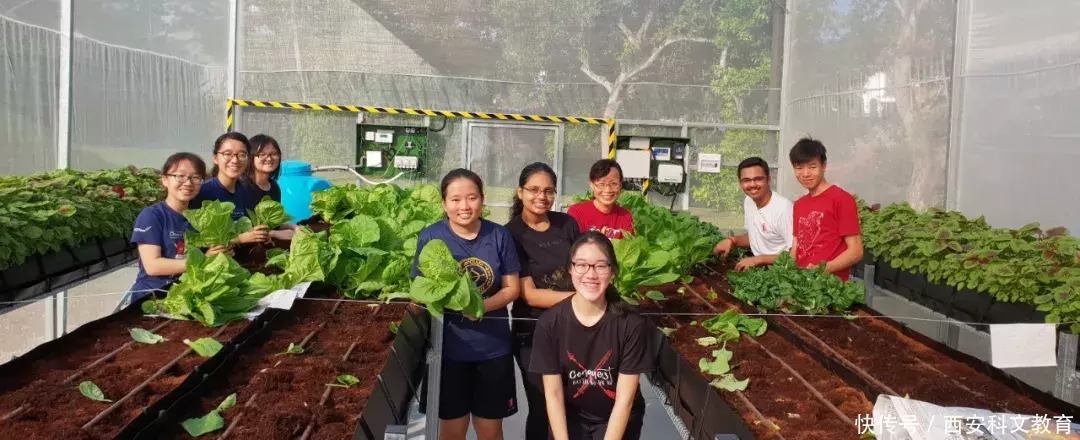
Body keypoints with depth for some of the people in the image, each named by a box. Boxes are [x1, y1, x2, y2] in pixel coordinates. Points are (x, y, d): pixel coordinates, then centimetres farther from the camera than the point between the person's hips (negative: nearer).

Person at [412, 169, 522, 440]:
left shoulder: (499, 236, -5)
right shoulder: (430, 238, -8)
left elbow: (512, 288, -1)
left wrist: (482, 305, -19)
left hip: (493, 347, 1)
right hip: (448, 347, -1)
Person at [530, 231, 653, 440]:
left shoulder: (630, 324, -18)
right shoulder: (549, 323, -15)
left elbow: (625, 398, -15)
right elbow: (553, 394, -10)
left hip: (619, 420, -1)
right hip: (570, 416, 1)